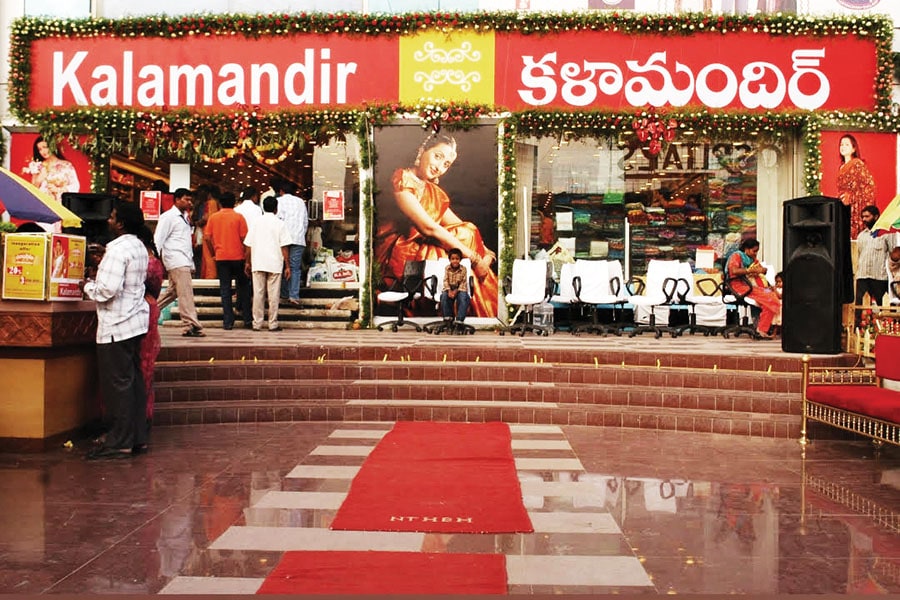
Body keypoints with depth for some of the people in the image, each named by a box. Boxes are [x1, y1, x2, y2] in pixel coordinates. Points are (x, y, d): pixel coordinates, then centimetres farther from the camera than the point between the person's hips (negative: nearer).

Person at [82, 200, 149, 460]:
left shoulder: (118, 250, -17)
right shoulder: (139, 248, 12)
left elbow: (108, 290, -24)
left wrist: (88, 286, -6)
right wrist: (102, 270, 15)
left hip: (117, 325, -9)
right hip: (135, 320, 10)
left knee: (118, 383, -3)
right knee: (134, 380, 13)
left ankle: (120, 443, 3)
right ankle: (137, 436, 19)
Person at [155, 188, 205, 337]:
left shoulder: (184, 217, 21)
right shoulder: (168, 217, -4)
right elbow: (158, 239, -8)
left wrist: (191, 263, 17)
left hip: (185, 261, 9)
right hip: (176, 260, -9)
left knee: (172, 292, 15)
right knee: (186, 292, -13)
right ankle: (191, 326, -14)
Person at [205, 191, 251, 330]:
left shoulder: (213, 217, 3)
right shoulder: (239, 217, -4)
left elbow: (207, 238, 1)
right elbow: (244, 238, -7)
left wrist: (213, 252, 12)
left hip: (221, 257, 1)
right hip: (238, 256, -1)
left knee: (225, 289, 4)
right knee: (243, 287, 13)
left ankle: (228, 321, 2)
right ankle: (246, 318, 12)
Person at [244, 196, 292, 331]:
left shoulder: (256, 222, 7)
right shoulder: (280, 224, -2)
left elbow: (248, 245, 7)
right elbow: (284, 247, -6)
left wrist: (247, 262, 16)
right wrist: (287, 266, -3)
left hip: (257, 264, 3)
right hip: (275, 264, -2)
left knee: (258, 294, 6)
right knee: (273, 295, 2)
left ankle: (257, 324, 7)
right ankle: (273, 324, 4)